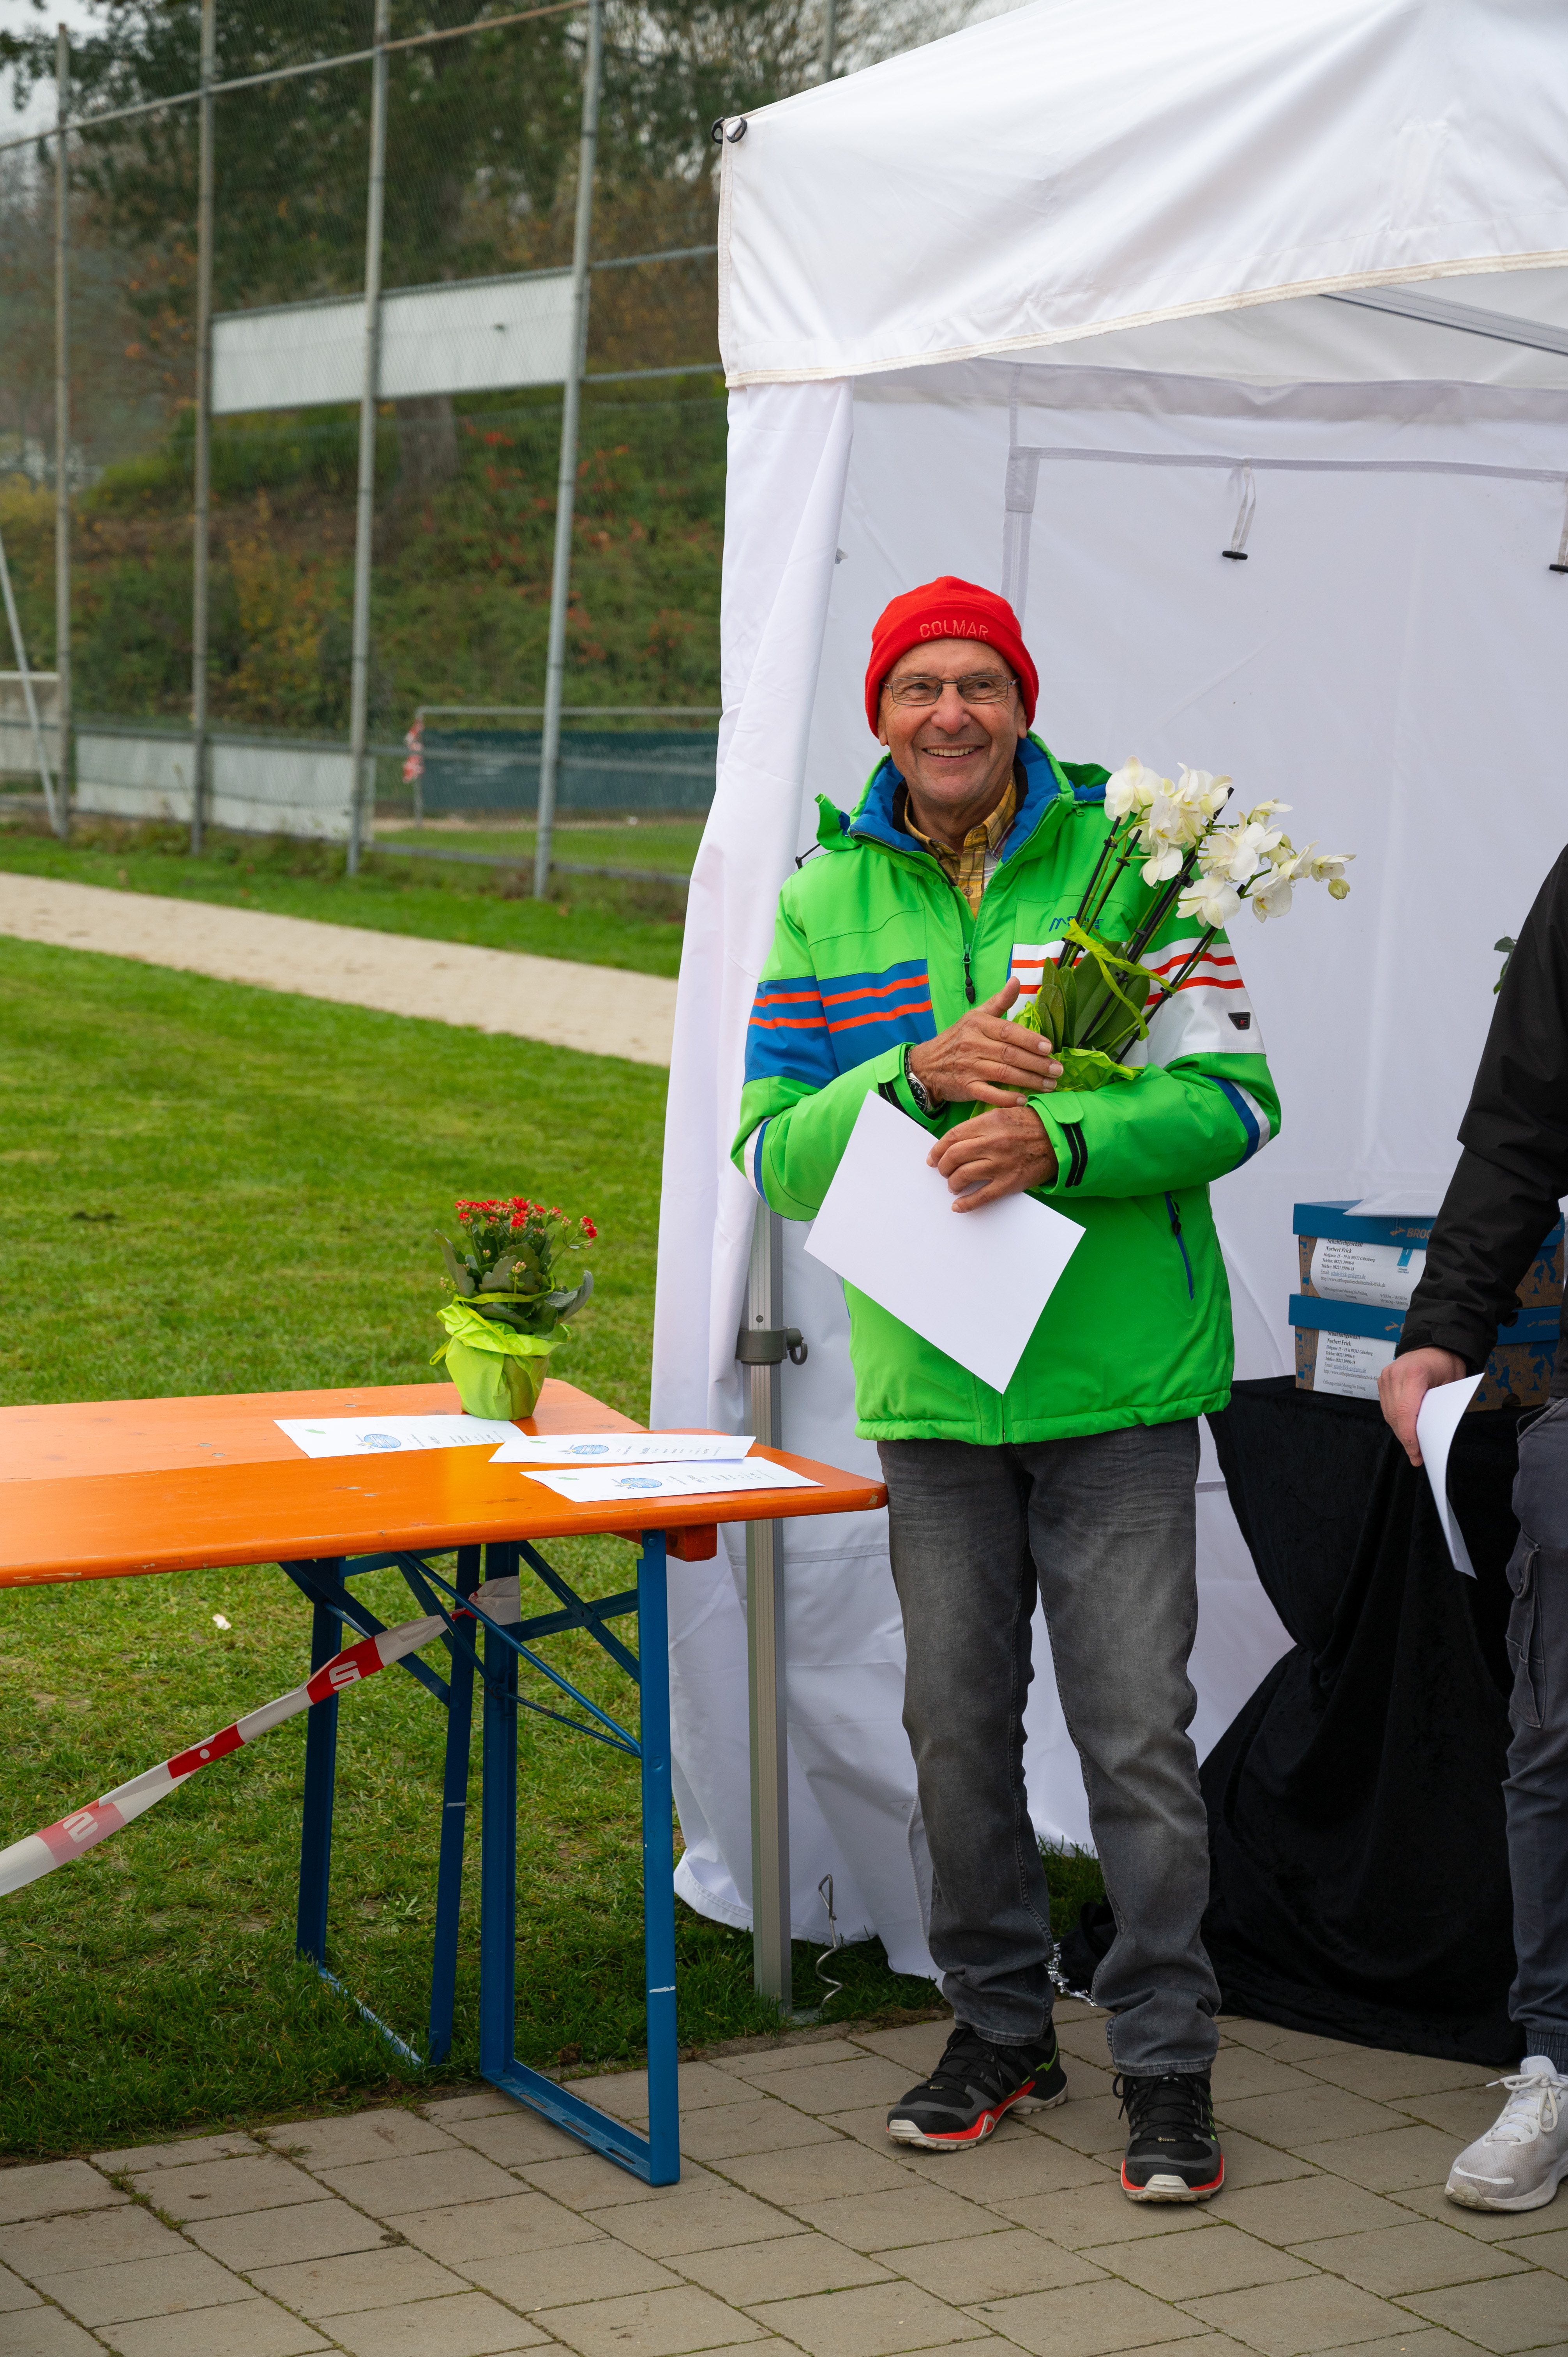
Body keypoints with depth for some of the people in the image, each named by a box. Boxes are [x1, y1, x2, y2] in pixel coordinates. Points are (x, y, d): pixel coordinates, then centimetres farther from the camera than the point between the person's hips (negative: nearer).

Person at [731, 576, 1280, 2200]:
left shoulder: (1128, 860, -2)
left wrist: (1061, 1139, -23)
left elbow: (1232, 1095, -7)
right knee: (957, 1725, 11)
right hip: (930, 1389, 3)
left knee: (1136, 1729, -1)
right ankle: (999, 2028, 29)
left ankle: (1166, 2063, 13)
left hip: (1118, 1377, -3)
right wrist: (918, 1075, -18)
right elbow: (775, 1150, 0)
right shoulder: (825, 903, 5)